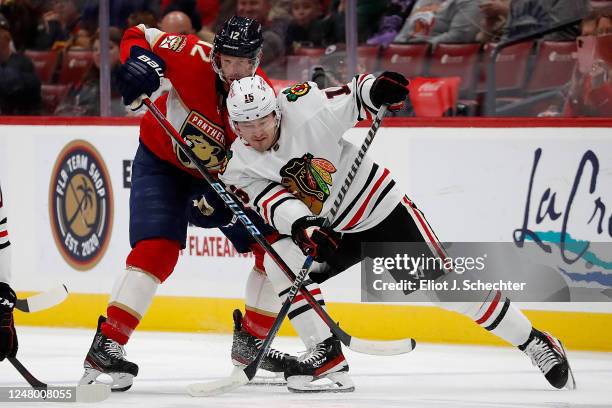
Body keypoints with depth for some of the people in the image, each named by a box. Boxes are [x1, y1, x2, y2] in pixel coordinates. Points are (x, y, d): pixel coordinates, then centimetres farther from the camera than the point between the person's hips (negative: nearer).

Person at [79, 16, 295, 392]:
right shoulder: (195, 59, -27)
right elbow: (139, 36, -15)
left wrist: (223, 197, -33)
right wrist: (140, 61, -37)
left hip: (219, 174, 4)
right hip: (162, 160, -4)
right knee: (157, 250, -24)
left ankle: (251, 343, 15)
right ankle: (105, 345, -24)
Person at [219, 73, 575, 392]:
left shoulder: (303, 109, -21)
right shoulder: (238, 168, -11)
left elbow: (353, 99, -19)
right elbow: (273, 201, -23)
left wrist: (376, 89, -41)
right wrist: (302, 226, -42)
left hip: (380, 207, -4)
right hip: (331, 233, 4)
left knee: (442, 283, -7)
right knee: (280, 261, -21)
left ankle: (534, 341, 6)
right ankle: (327, 357, -16)